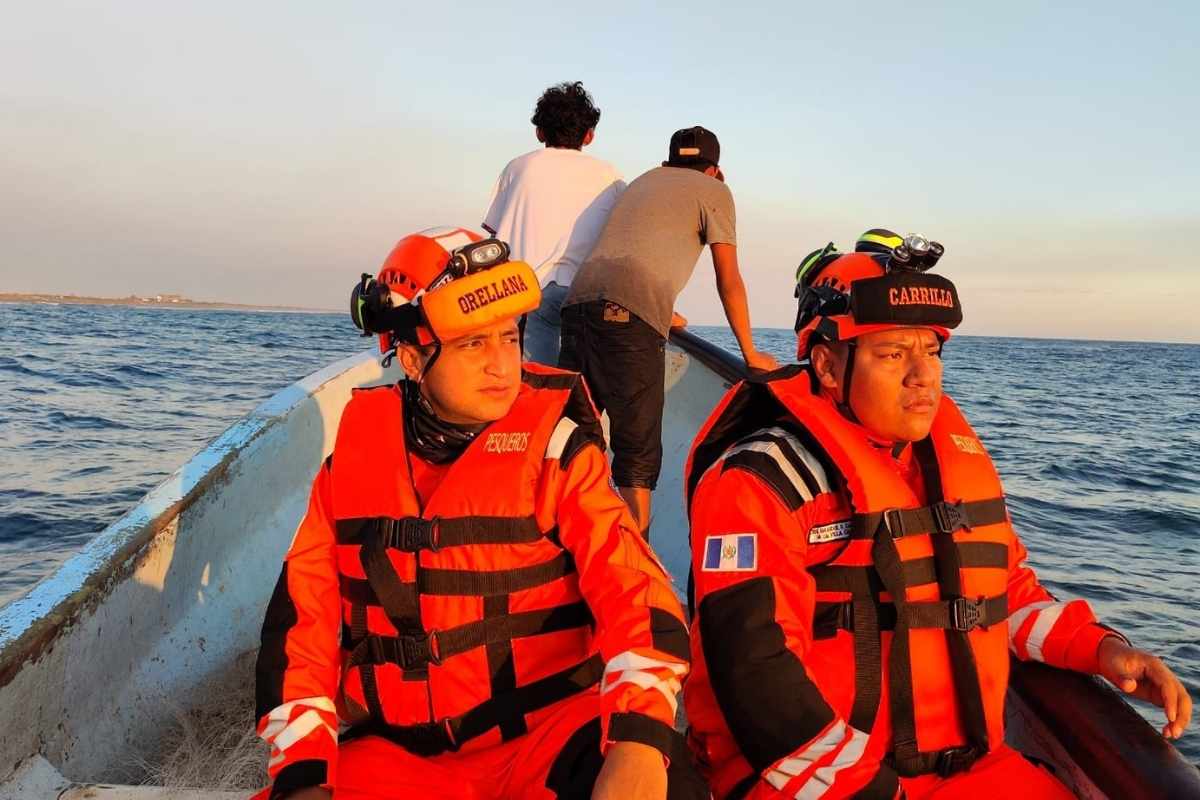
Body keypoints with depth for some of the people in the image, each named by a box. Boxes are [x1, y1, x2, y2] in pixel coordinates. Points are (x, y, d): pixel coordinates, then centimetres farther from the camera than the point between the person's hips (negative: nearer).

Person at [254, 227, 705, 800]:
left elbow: (632, 586, -16)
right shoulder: (356, 453, 2)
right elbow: (302, 616, 4)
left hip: (544, 733, -3)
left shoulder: (553, 444, -7)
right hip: (393, 752, 4)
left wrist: (639, 739, -31)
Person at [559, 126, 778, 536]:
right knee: (639, 453, 1)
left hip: (579, 301, 6)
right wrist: (750, 352, 21)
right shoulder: (714, 190, 14)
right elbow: (729, 281, 12)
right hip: (630, 317, -6)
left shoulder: (646, 179, 32)